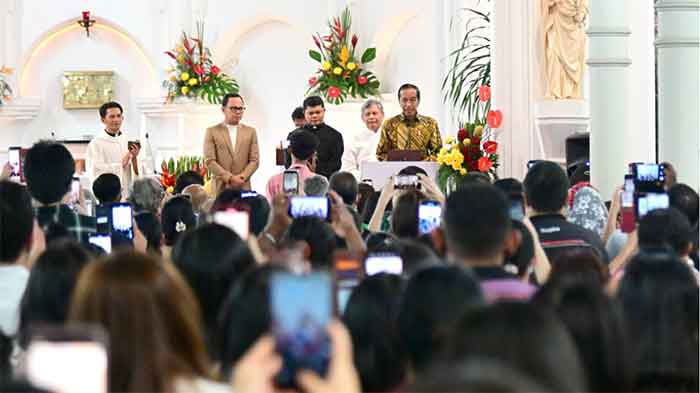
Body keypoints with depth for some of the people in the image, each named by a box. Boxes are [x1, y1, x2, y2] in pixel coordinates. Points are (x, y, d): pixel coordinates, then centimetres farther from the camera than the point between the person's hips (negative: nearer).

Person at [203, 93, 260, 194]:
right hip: (221, 188, -2)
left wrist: (242, 177, -10)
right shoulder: (212, 132, 6)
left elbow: (254, 160, 8)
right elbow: (209, 161, -2)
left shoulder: (250, 132, 13)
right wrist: (230, 178, -12)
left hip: (243, 188, 2)